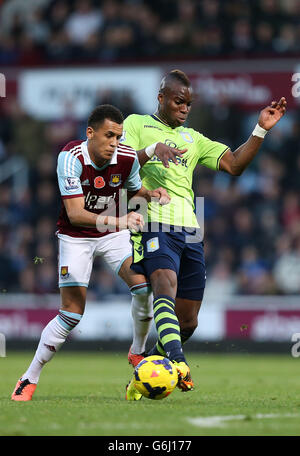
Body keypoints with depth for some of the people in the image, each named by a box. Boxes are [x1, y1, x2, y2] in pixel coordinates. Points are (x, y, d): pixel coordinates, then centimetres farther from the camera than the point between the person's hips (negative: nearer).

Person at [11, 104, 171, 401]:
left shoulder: (127, 158, -13)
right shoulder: (71, 157, -26)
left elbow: (134, 191, 10)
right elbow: (74, 214, -32)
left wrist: (151, 195, -14)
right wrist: (119, 221, -44)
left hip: (113, 234, 3)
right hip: (75, 237, -3)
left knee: (143, 284, -21)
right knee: (72, 314, -10)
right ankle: (29, 379, 5)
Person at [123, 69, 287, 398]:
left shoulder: (193, 139, 27)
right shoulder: (136, 124, 13)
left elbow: (234, 164, 18)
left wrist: (261, 130, 8)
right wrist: (152, 150, -18)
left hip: (189, 230, 6)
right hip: (153, 222, -6)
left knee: (188, 322, 5)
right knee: (166, 284, -32)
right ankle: (178, 362, -48)